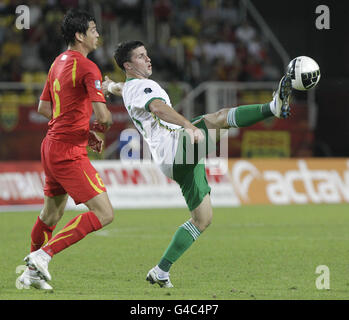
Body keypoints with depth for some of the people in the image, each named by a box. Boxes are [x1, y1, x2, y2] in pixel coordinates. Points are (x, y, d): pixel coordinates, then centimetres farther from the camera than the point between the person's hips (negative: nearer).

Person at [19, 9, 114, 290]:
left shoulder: (59, 62, 13)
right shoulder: (87, 68, -15)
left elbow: (43, 107, 22)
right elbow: (103, 115, -23)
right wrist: (99, 127, 2)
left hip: (51, 146, 10)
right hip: (69, 152, -10)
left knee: (52, 212, 25)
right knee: (104, 214, -12)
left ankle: (32, 272, 36)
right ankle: (43, 255, -13)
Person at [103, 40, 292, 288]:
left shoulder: (128, 88, 26)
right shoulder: (140, 86, -6)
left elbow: (115, 87, 53)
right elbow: (159, 108, -28)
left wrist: (110, 86, 76)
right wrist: (188, 126, -42)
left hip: (182, 162, 10)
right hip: (174, 147, -10)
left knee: (203, 219, 10)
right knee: (220, 117, -26)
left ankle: (161, 272, 11)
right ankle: (274, 107, -49)